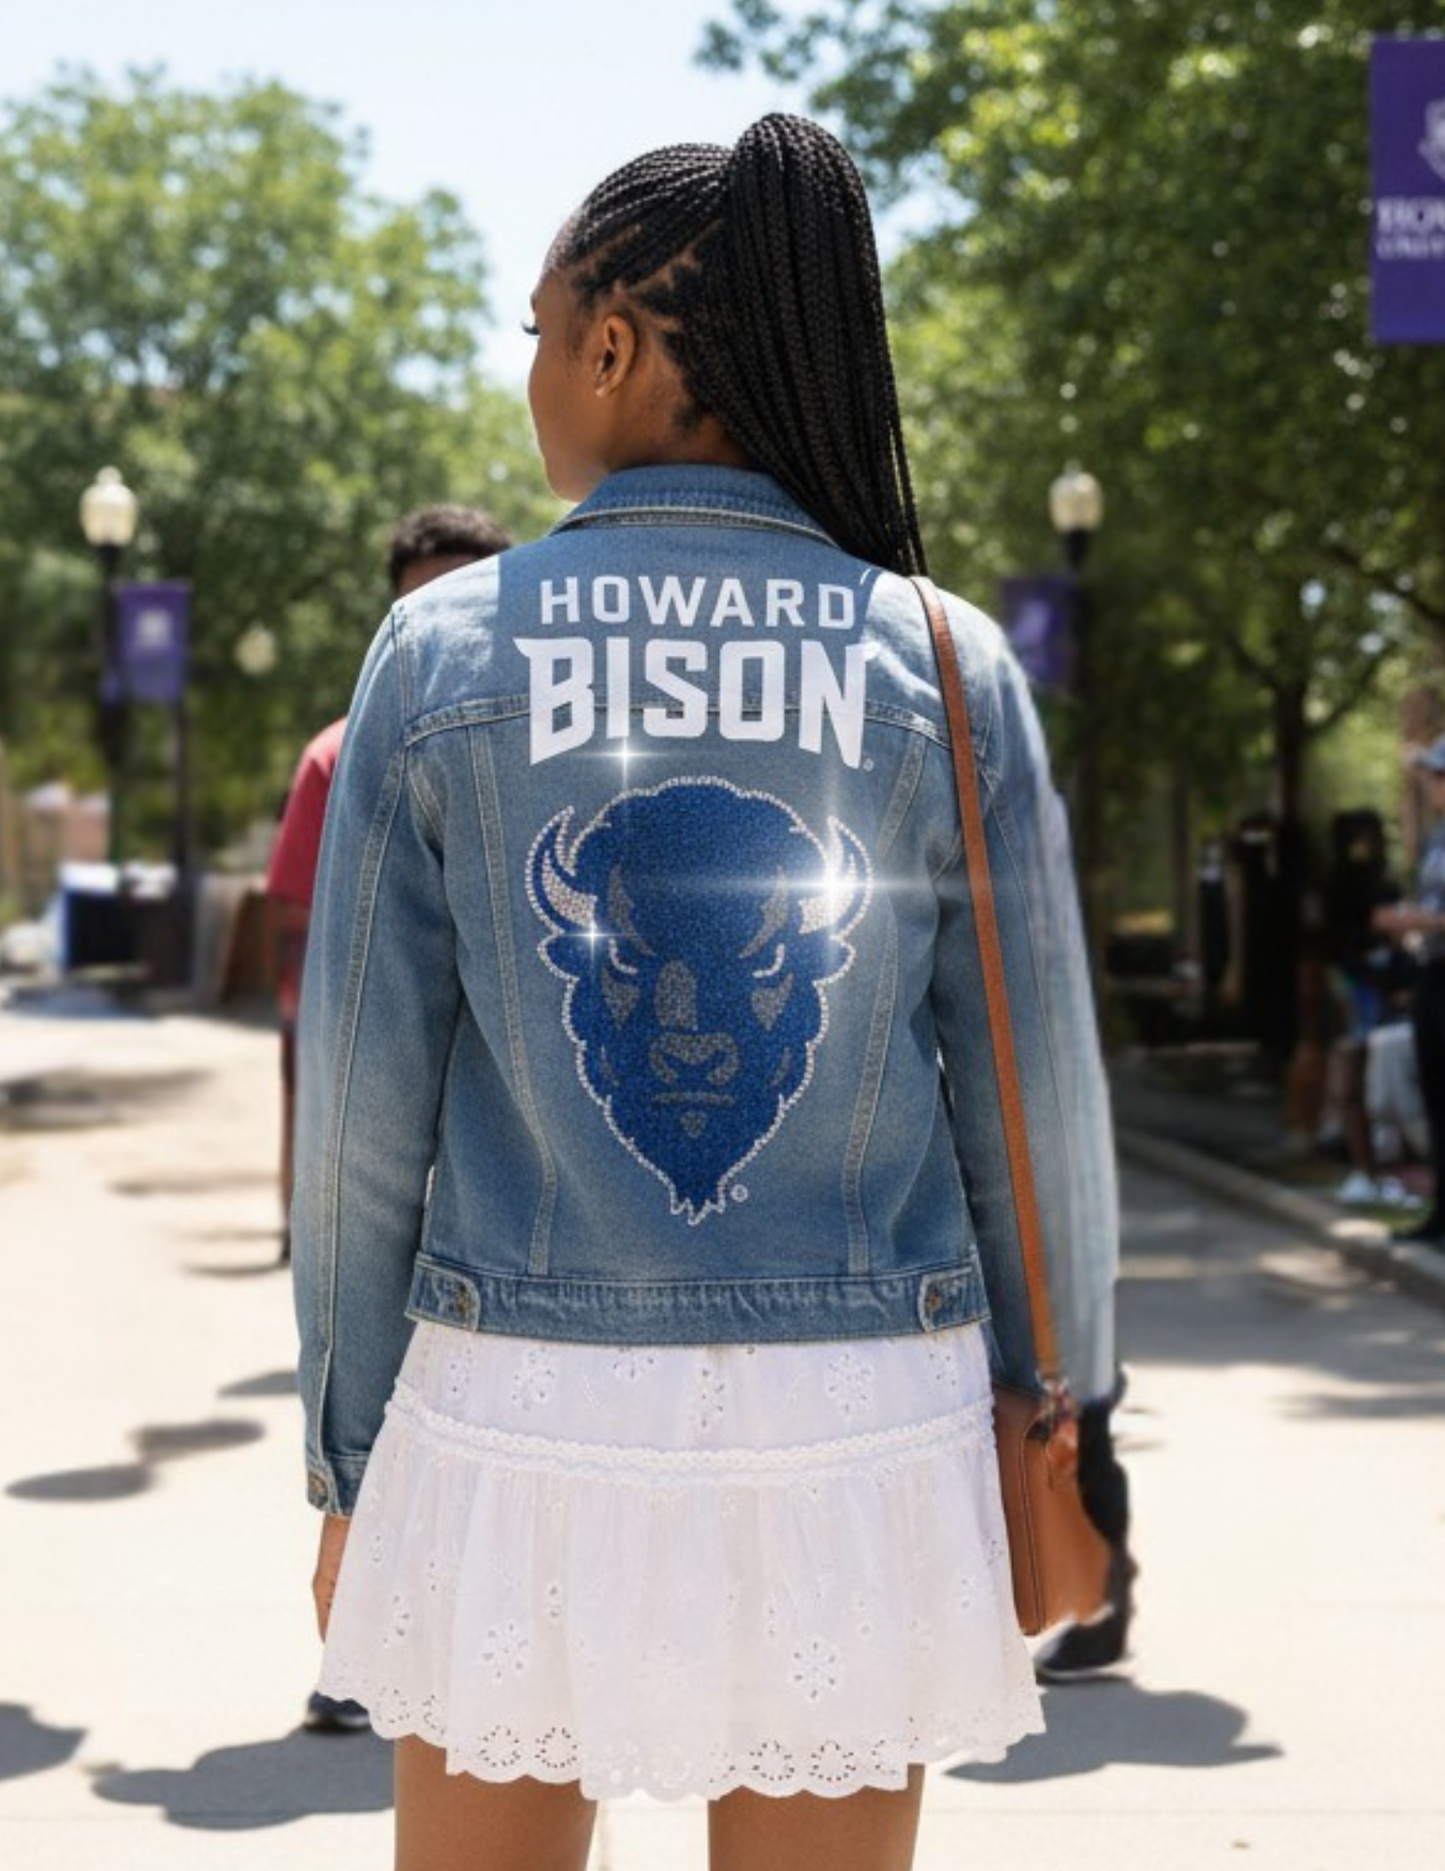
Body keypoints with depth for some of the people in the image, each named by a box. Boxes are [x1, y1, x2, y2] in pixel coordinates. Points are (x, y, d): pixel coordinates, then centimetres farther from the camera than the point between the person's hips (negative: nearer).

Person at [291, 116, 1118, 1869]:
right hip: (852, 1445, 1)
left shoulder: (442, 650, -6)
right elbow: (1036, 1098, -2)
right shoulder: (946, 668, -4)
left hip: (524, 1423, -1)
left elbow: (364, 1097, -4)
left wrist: (347, 1463, 6)